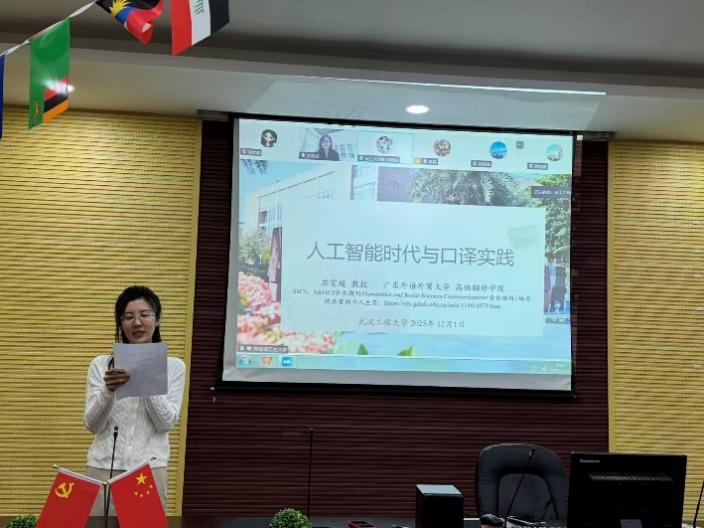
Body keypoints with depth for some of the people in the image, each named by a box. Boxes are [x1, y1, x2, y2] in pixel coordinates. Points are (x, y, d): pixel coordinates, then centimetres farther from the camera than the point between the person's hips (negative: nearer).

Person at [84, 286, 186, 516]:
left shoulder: (174, 366, 2)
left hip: (150, 468, 0)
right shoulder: (101, 364, 3)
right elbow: (93, 425, -2)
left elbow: (166, 423, -6)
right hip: (103, 467, 1)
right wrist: (108, 391, -21)